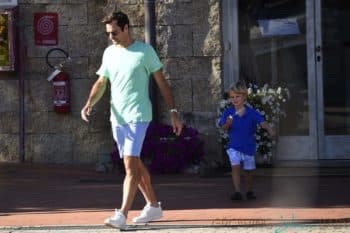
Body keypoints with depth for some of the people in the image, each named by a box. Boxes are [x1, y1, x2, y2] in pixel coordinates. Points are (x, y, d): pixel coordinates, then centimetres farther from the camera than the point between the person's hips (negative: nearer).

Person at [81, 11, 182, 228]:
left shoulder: (145, 51, -6)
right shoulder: (109, 53, 10)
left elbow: (162, 83, -2)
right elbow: (101, 82, 14)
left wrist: (173, 112, -7)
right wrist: (89, 103, -4)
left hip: (138, 116, -6)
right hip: (117, 118, 6)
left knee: (130, 164, -15)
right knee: (135, 164, 13)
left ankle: (122, 215, -20)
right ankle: (153, 206, 27)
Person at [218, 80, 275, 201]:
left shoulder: (251, 112, -8)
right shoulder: (228, 112, -6)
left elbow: (261, 121, -16)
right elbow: (223, 127, -8)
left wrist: (270, 130, -33)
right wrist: (228, 124, -32)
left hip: (248, 146, 1)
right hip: (234, 146, -1)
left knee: (248, 170, 13)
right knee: (235, 167, -16)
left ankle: (249, 191, 32)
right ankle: (237, 191, -13)